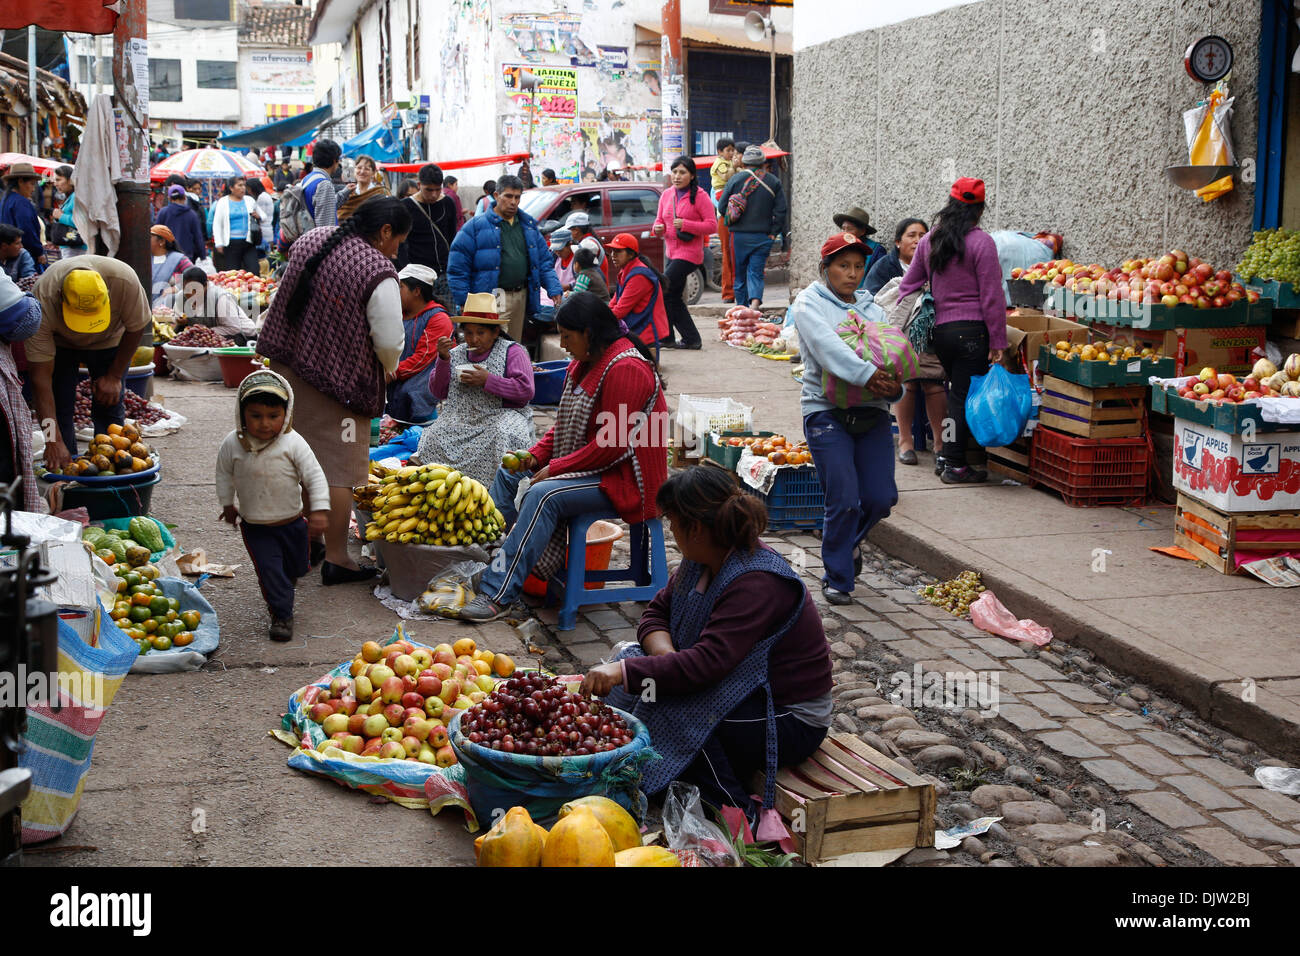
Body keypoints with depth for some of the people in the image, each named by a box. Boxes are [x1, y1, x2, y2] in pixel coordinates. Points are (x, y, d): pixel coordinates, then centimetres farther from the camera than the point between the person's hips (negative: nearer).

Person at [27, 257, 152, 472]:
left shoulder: (125, 281, -39)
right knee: (58, 409, -11)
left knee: (108, 408, -9)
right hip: (59, 342, -1)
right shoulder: (42, 303, -39)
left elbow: (137, 328, -16)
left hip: (109, 341, 1)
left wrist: (114, 376, -13)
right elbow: (40, 376, -37)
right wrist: (53, 442, -41)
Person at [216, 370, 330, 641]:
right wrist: (227, 504, 13)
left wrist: (319, 510, -18)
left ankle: (284, 586, 52)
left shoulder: (292, 443, -17)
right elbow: (224, 474, 7)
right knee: (269, 569, -8)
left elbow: (315, 476, -13)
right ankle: (281, 614, 6)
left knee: (297, 566, 18)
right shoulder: (233, 444, -11)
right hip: (254, 526, -1)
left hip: (292, 521, 1)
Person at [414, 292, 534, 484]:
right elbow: (438, 393, 11)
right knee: (434, 438, -25)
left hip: (501, 416, -3)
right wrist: (443, 359, -3)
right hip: (459, 420, 3)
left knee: (500, 436, -36)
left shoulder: (512, 351, 4)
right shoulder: (456, 353, 16)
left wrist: (488, 381, -15)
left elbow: (526, 389, -9)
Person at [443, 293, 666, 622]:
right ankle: (485, 566, 3)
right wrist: (536, 455, 0)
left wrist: (555, 469, -20)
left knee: (544, 495, -30)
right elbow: (566, 423, 17)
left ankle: (496, 594, -30)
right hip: (589, 466, 11)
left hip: (624, 478, -11)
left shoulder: (625, 369, -21)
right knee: (508, 474, 7)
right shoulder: (584, 363, 11)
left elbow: (612, 444, -25)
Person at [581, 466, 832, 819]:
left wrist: (625, 671, -37)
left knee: (669, 705, -31)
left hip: (791, 723, -9)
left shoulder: (757, 584, -27)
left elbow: (706, 663, -36)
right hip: (742, 693, 9)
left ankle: (737, 818, -16)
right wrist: (664, 651, -14)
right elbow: (657, 611, 9)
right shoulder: (700, 564, 1)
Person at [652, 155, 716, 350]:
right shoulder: (666, 195, 11)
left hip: (689, 253, -8)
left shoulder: (699, 196, -7)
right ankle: (692, 339, 18)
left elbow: (712, 225, -11)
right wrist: (658, 228, -5)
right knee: (673, 298, 10)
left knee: (663, 291, -14)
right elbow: (660, 220, 19)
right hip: (671, 252, 8)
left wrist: (685, 224, -20)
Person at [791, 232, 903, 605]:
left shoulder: (873, 309, 17)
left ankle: (846, 539, 30)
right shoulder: (809, 303, 1)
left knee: (881, 498, -2)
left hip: (872, 411, 5)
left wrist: (893, 387, -17)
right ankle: (837, 578, 10)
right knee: (844, 500, -9)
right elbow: (827, 346, -19)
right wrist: (867, 374, -32)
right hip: (827, 410, -5)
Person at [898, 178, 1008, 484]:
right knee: (964, 397, -1)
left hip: (941, 330, 6)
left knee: (959, 393, 13)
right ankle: (955, 465, 3)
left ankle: (972, 459, 19)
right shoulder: (980, 242, -9)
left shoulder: (929, 241, 9)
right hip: (972, 329, -6)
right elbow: (991, 296, -10)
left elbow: (909, 285, 14)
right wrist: (997, 341, -8)